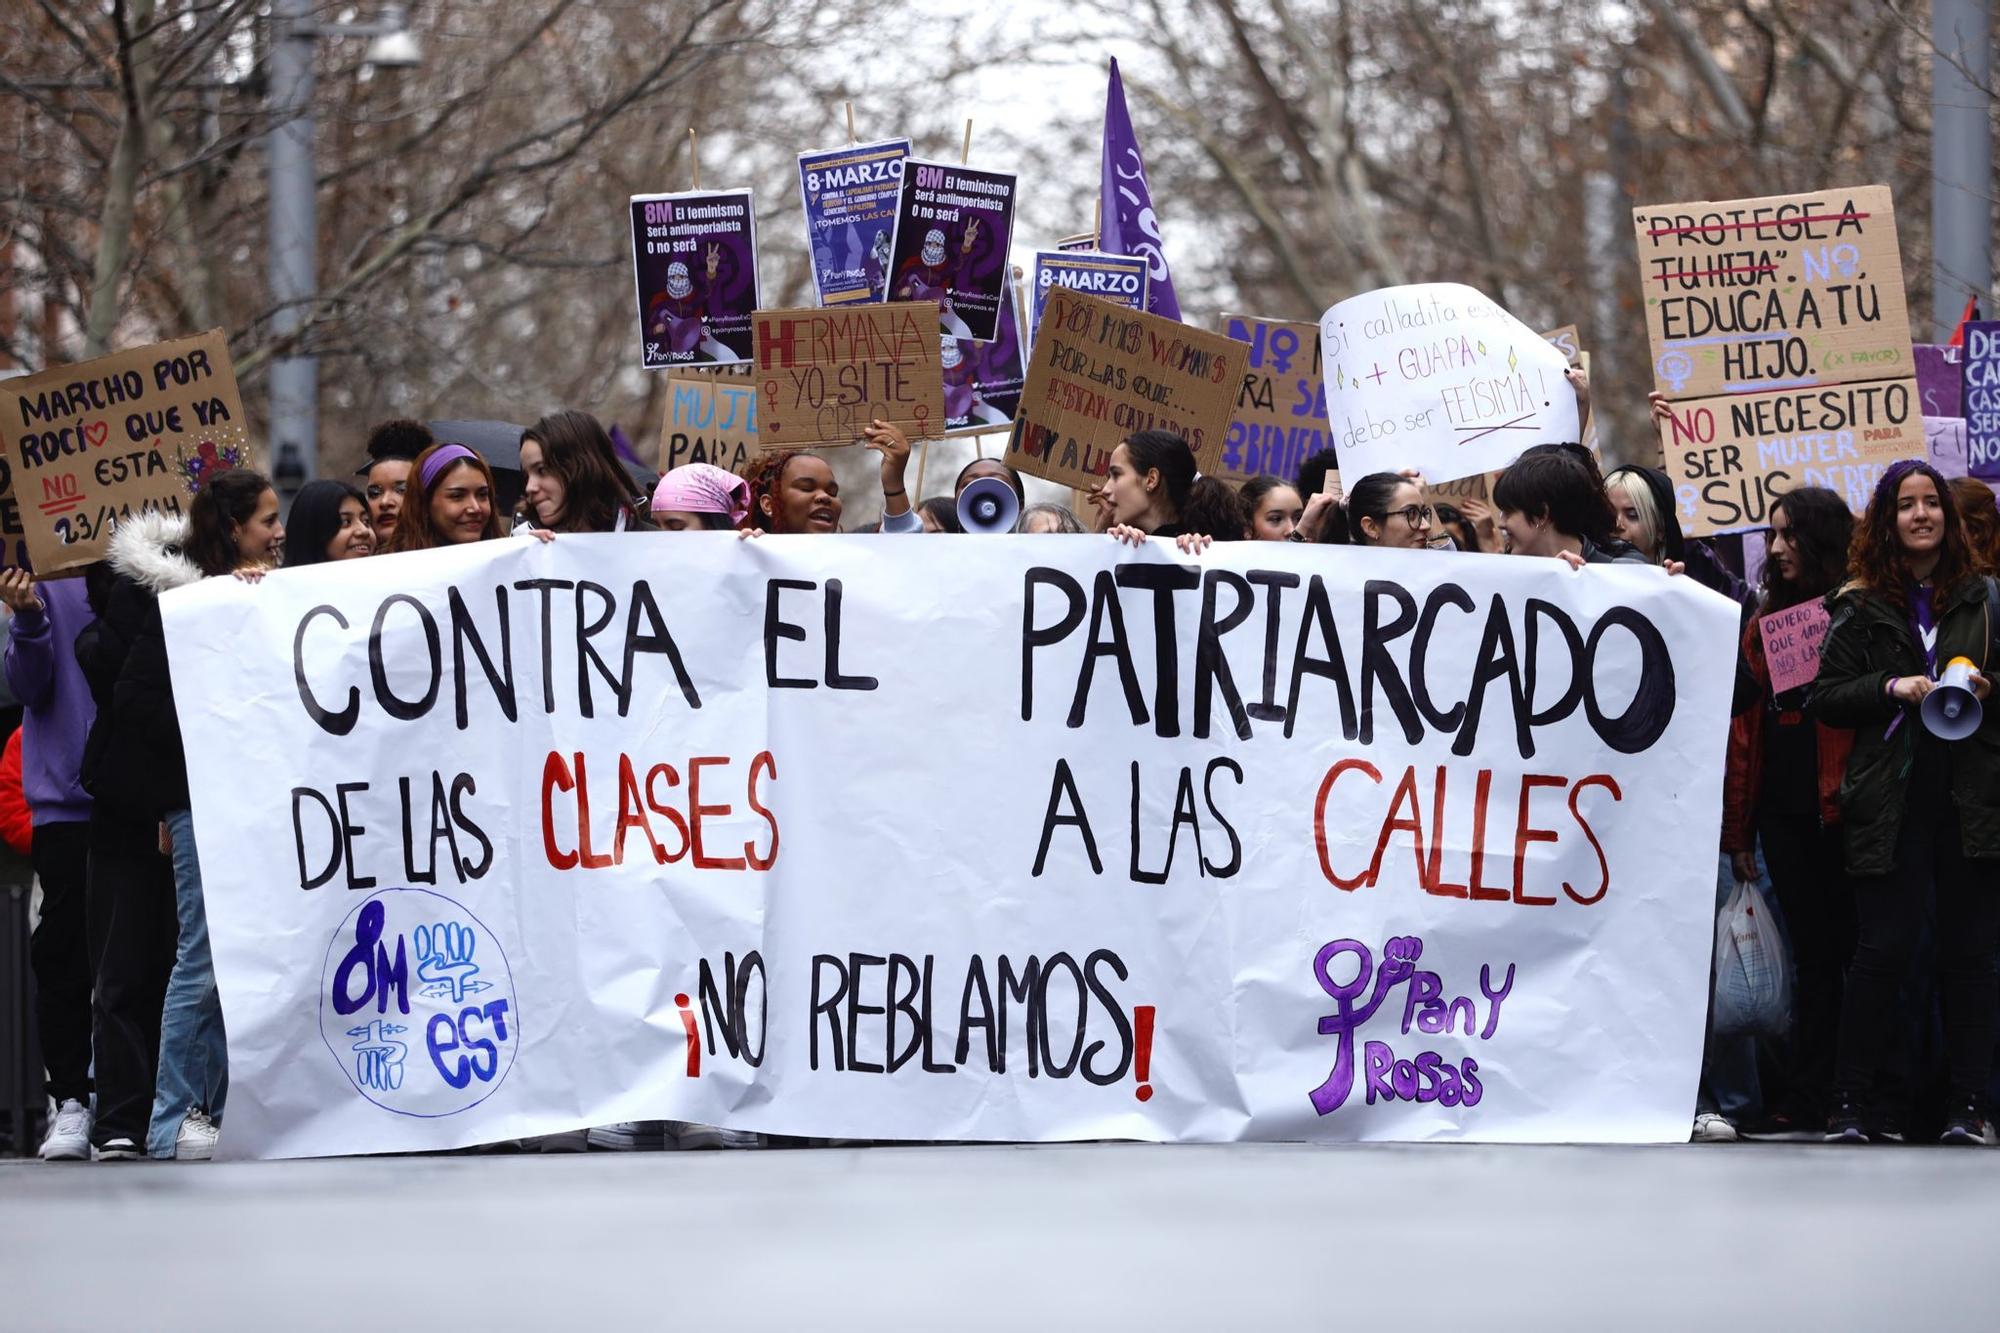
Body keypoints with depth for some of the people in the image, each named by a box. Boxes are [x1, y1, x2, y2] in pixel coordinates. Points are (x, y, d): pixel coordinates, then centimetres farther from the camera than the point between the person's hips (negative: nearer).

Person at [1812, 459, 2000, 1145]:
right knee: (1885, 949, -4)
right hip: (1890, 800, -2)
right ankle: (1854, 1103, 4)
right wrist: (1891, 688, -12)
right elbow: (1827, 697, 3)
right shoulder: (1860, 606, 7)